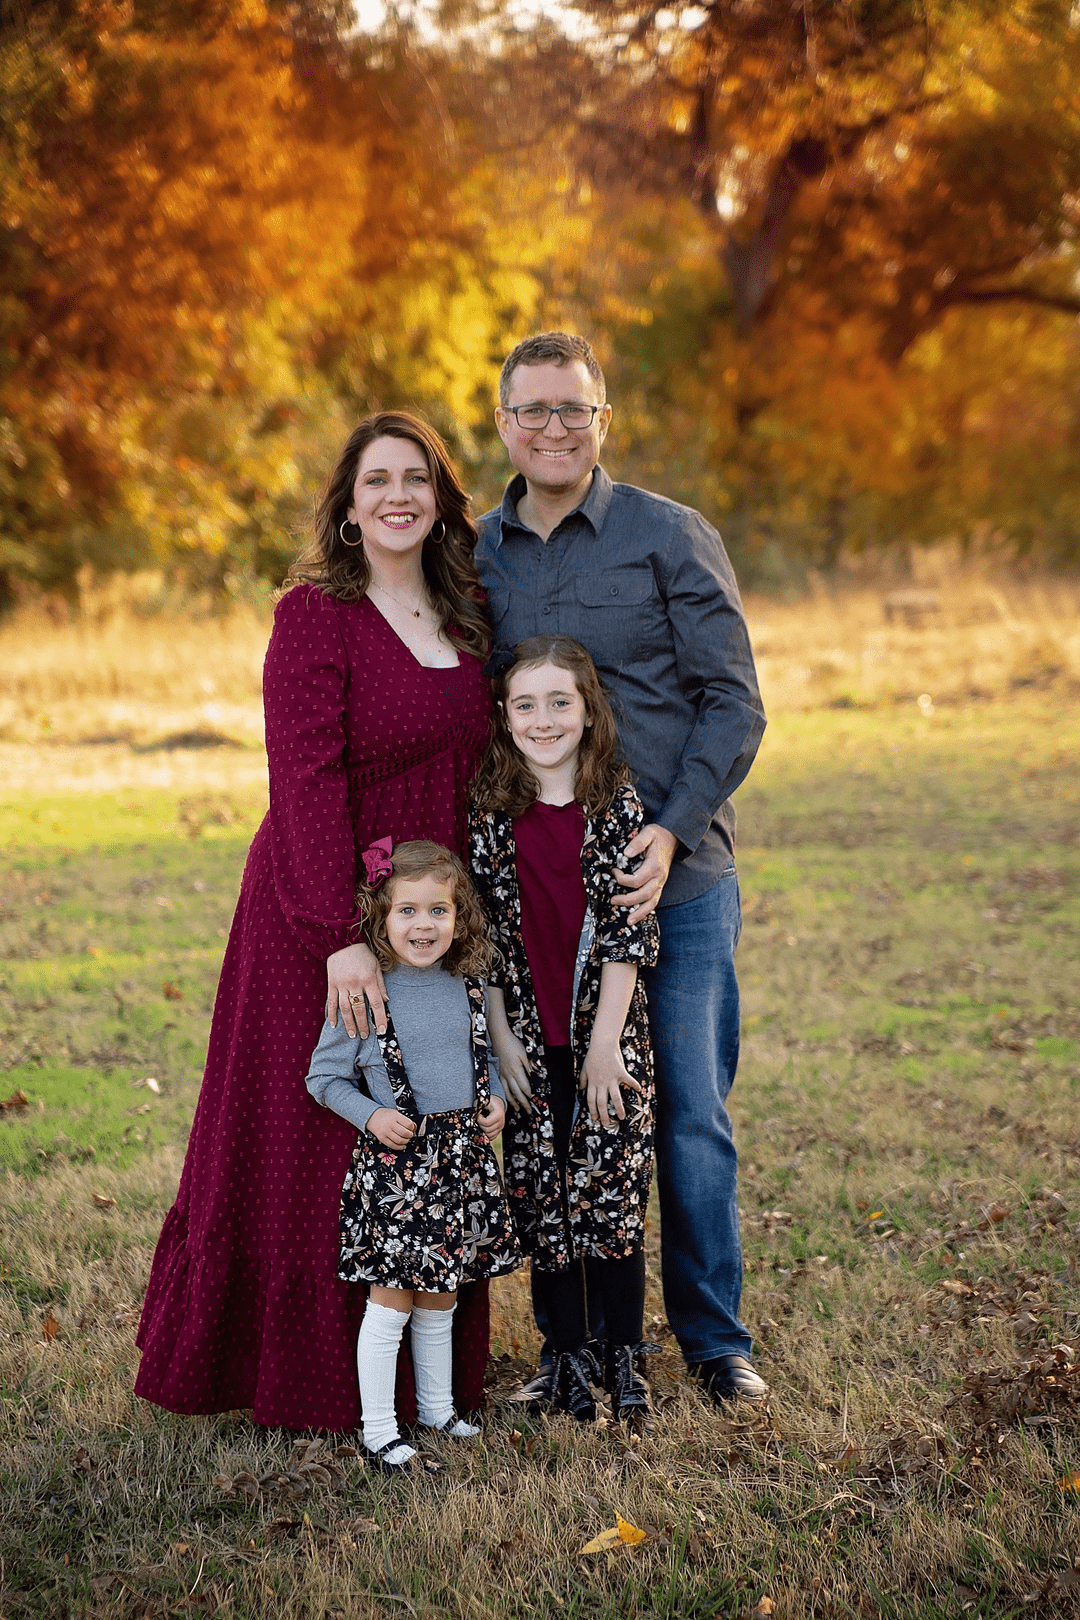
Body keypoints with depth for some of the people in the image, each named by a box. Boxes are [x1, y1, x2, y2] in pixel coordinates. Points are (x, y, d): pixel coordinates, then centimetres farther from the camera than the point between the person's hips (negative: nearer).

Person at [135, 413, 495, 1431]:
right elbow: (306, 784, -19)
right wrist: (341, 936, -26)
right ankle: (305, 1375, 18)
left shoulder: (463, 618, 8)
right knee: (313, 1145, 4)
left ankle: (424, 1375, 26)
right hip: (323, 918, -6)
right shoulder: (314, 615, -11)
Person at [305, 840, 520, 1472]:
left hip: (463, 1157, 5)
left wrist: (496, 1099, 3)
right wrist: (371, 1116, -16)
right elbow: (324, 1075, -3)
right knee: (390, 1301, -2)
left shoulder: (469, 988, 4)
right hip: (395, 1162, -5)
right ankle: (378, 1431, 7)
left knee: (441, 1297, 16)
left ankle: (437, 1408, 31)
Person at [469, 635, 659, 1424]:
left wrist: (604, 1040, -11)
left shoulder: (619, 805, -5)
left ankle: (624, 1358, 12)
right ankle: (570, 1355, 17)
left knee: (612, 1188, -1)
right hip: (528, 1040, 2)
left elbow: (630, 929, -7)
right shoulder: (489, 813, -1)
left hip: (608, 1032, -1)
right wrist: (501, 1036, -3)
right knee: (544, 1196, 5)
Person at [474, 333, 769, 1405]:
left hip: (676, 875, -3)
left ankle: (712, 1335, 17)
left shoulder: (670, 538, -1)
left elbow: (733, 701, -3)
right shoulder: (476, 555, 9)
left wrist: (674, 830, -14)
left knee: (690, 1114, 1)